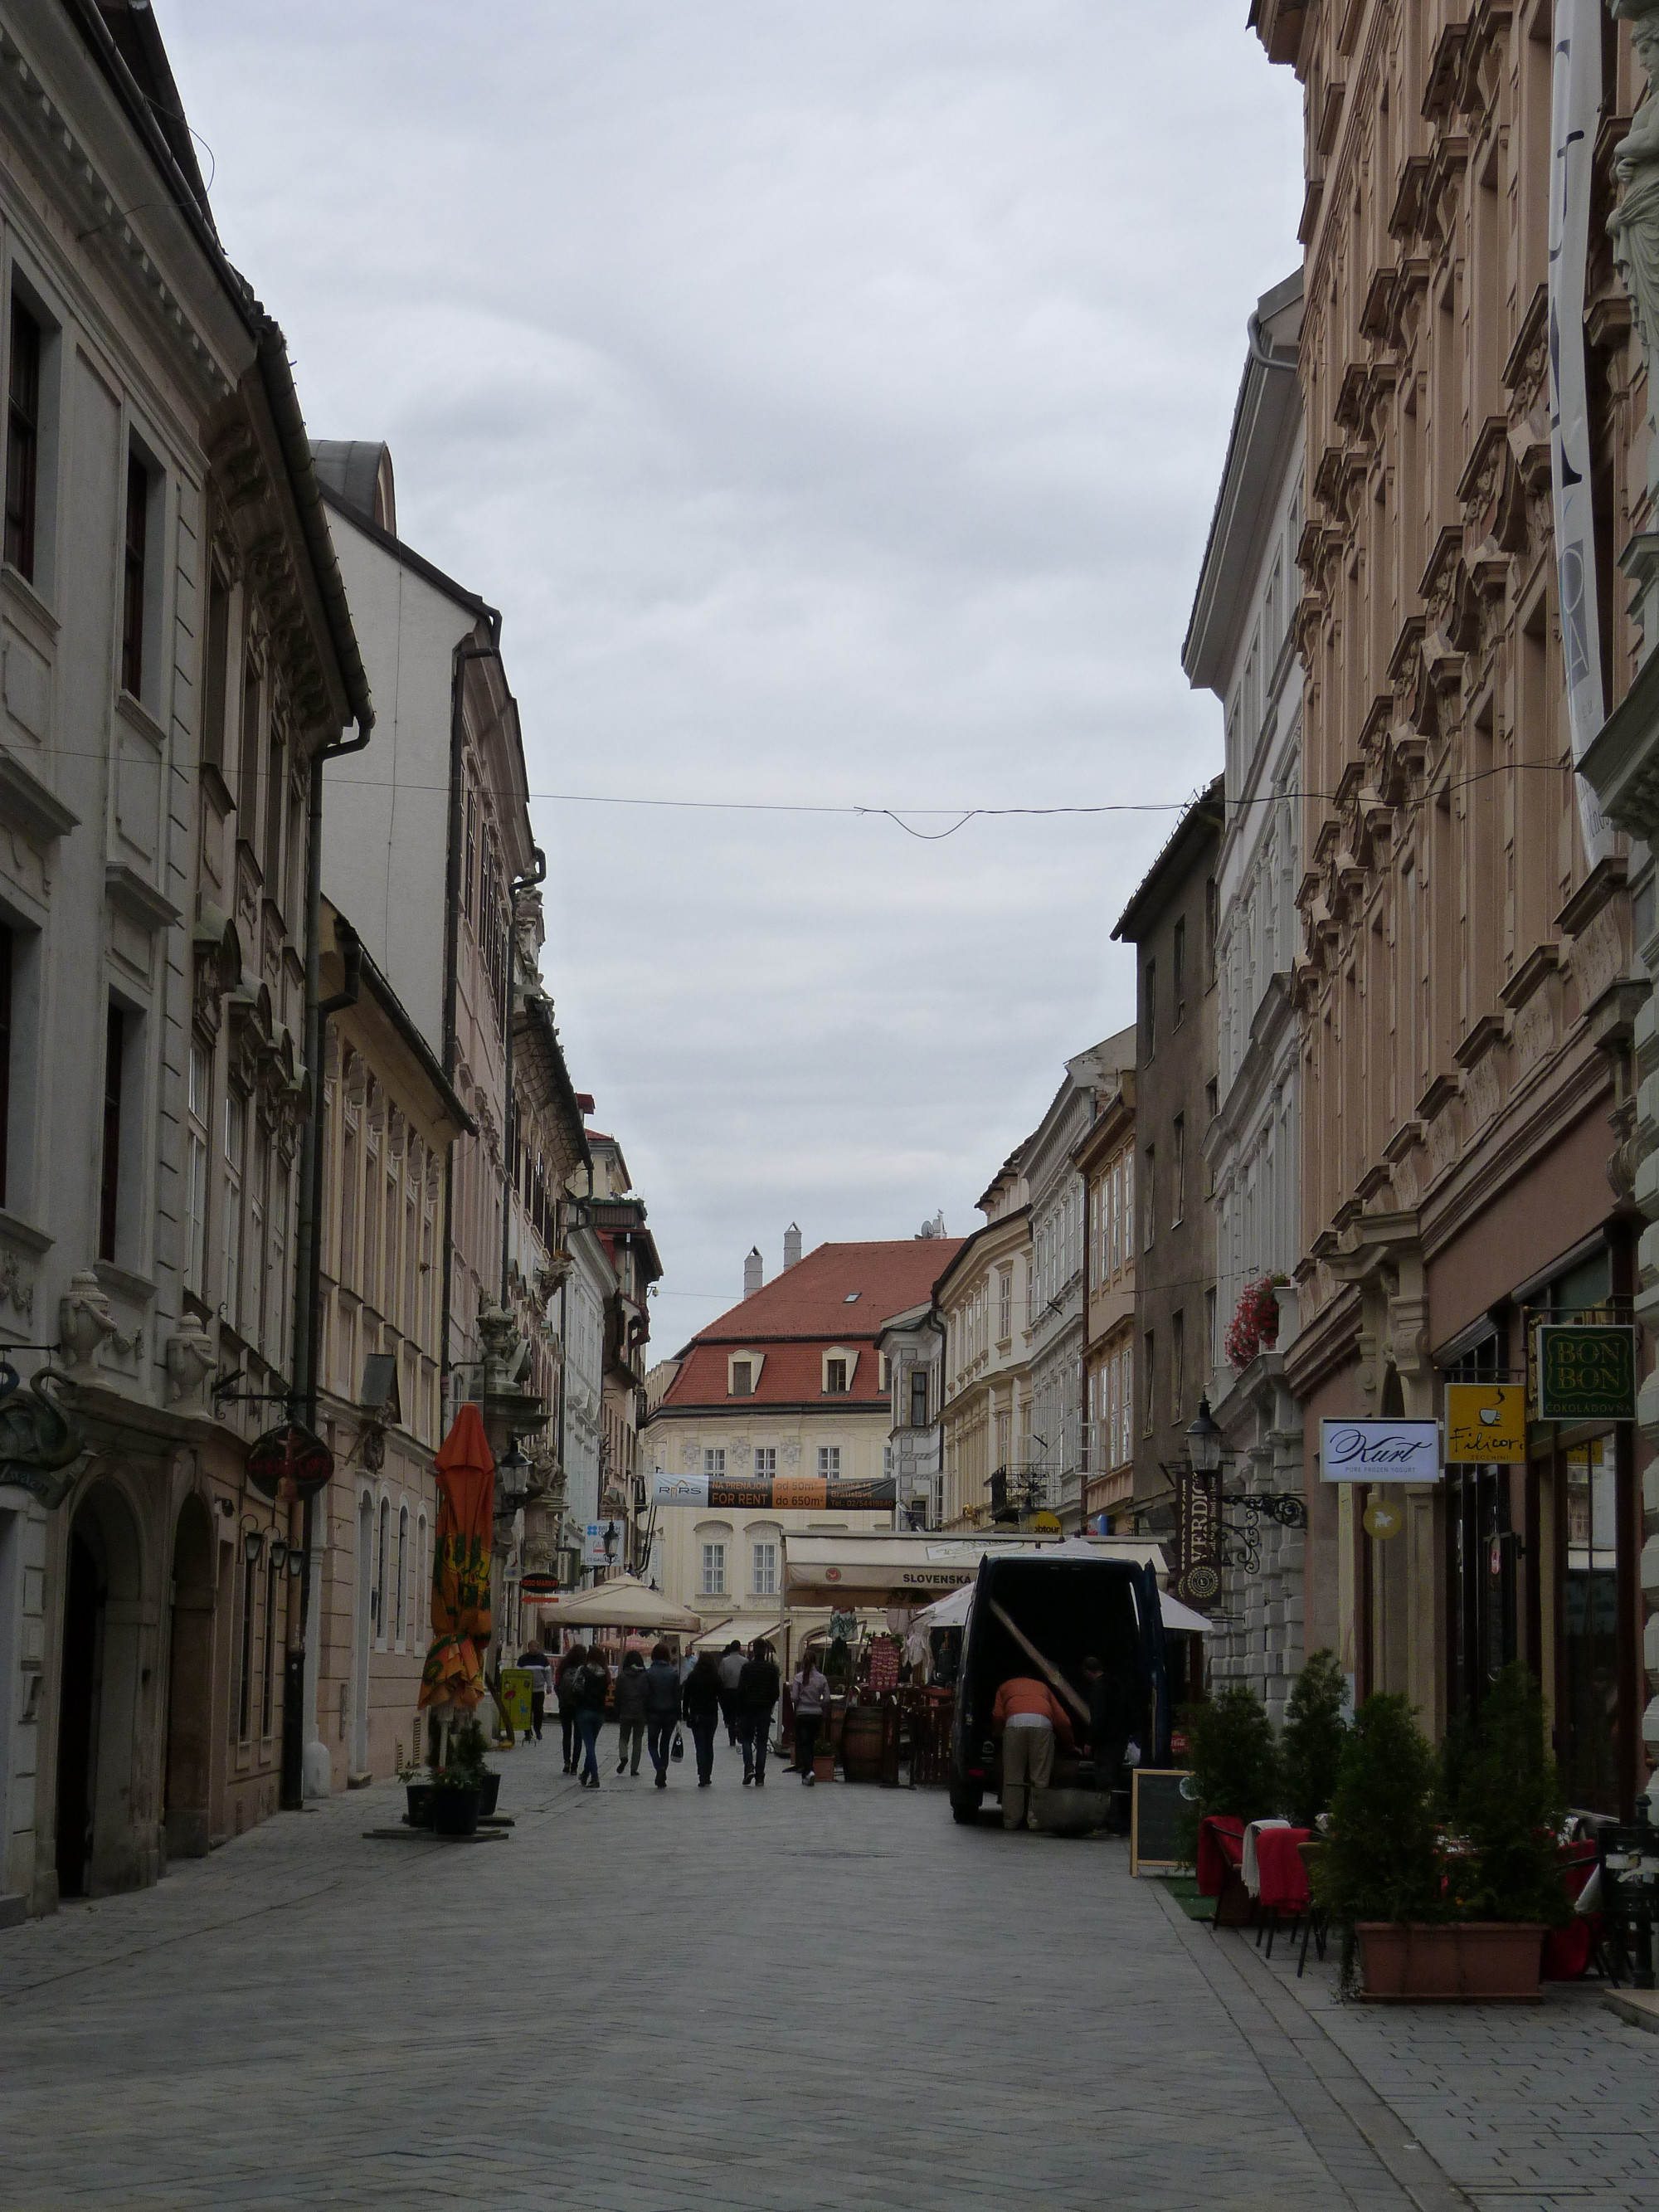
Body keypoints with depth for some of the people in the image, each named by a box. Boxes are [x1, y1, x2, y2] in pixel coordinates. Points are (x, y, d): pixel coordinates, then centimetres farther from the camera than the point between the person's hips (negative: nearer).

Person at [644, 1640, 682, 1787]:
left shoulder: (649, 1673, -6)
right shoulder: (673, 1673, -2)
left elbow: (645, 1695, -6)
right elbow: (678, 1694, -1)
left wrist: (645, 1715, 0)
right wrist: (678, 1714, 6)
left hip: (654, 1714, -2)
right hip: (670, 1713, 2)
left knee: (652, 1743, 10)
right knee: (665, 1744, 14)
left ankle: (659, 1768, -17)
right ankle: (662, 1777, 12)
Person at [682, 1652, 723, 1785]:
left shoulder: (692, 1677, -3)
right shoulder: (716, 1678, -4)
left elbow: (686, 1697, -2)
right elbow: (722, 1697, 0)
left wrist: (685, 1715, 5)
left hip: (696, 1716, -1)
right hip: (712, 1716, 1)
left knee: (700, 1746, -2)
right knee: (709, 1745, 14)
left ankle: (702, 1776, -13)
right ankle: (707, 1776, 16)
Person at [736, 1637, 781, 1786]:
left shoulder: (747, 1667, -7)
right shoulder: (772, 1668, -2)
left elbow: (741, 1690, -7)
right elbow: (776, 1691, 1)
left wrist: (739, 1711, 1)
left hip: (748, 1708, -1)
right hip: (765, 1709, 1)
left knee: (746, 1739, 12)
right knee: (762, 1742, 6)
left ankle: (749, 1768, -9)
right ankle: (760, 1777, 3)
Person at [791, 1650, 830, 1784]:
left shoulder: (799, 1678, -7)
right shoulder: (821, 1678, -1)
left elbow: (794, 1698, -9)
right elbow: (827, 1699, -2)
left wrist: (791, 1690, 10)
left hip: (802, 1714, -3)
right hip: (817, 1715, 3)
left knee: (803, 1744, -2)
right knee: (811, 1744, 15)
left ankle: (809, 1771, -23)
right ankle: (806, 1775, 19)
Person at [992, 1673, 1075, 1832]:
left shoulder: (1006, 1687, 35)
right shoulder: (1042, 1687, 38)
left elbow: (997, 1717, 18)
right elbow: (1062, 1721, 33)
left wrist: (999, 1738, 33)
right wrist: (1068, 1746, 45)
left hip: (1015, 1723, -1)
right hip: (1043, 1723, 1)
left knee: (1013, 1777, 5)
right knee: (1039, 1778, 5)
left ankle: (1011, 1820, 5)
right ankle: (1036, 1819, -2)